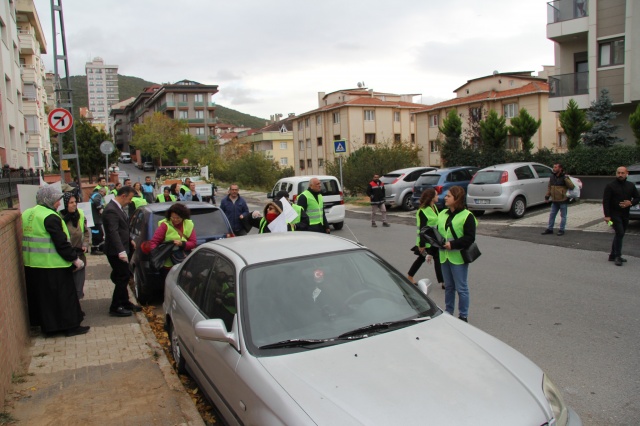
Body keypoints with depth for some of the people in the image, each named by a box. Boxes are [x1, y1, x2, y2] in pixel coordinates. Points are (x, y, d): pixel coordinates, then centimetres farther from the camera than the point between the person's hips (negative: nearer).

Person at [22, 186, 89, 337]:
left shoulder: (27, 214, 10)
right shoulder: (50, 217, -17)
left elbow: (29, 238, 18)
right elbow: (61, 243, -19)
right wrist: (75, 259, -11)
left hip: (31, 265, 9)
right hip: (52, 266, -8)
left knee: (41, 296, 17)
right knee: (64, 296, 3)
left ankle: (47, 325, 28)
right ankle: (70, 326, 9)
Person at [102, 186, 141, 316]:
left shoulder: (118, 207, 10)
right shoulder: (111, 210, -22)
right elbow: (113, 232, -31)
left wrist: (130, 240, 21)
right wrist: (121, 251, -37)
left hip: (121, 249, 10)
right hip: (116, 252, -10)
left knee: (123, 277, 18)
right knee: (122, 278, -2)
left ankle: (125, 303, 30)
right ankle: (115, 308, 9)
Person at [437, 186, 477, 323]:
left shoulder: (467, 216, -10)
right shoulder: (442, 214, 11)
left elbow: (470, 238, -14)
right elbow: (437, 232, 17)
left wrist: (452, 244, -22)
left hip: (458, 258, -6)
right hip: (444, 256, 6)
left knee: (461, 288, 2)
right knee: (448, 287, 16)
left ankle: (463, 316, 14)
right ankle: (448, 313, 28)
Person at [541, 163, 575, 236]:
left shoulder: (564, 177, -11)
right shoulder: (552, 177, 7)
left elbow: (572, 187, -17)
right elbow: (549, 187, 16)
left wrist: (566, 179, -28)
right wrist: (547, 196, 9)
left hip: (563, 200, -6)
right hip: (554, 201, 6)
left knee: (563, 216, 5)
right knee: (552, 215, 10)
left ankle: (561, 230, 12)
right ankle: (549, 229, 19)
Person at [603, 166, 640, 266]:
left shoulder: (631, 186, 8)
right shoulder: (610, 186, -6)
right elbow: (605, 201, -10)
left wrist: (630, 203, -9)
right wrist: (607, 215, -17)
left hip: (625, 215, 6)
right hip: (614, 214, -5)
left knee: (619, 235, 11)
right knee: (620, 233, -15)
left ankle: (613, 255, 21)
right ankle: (618, 256, -7)